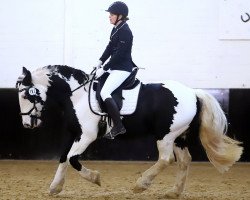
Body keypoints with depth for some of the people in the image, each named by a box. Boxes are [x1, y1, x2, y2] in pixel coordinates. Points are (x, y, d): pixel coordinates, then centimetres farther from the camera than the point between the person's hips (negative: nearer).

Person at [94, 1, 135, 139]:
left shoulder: (125, 32, -18)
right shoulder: (116, 29, 11)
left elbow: (119, 54, -21)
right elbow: (110, 47, 17)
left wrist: (105, 68, -18)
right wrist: (101, 61, 3)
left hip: (122, 69, -11)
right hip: (115, 67, 11)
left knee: (104, 92, -22)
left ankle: (118, 127, -20)